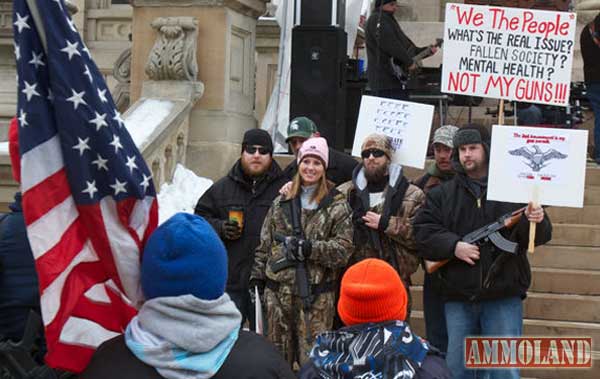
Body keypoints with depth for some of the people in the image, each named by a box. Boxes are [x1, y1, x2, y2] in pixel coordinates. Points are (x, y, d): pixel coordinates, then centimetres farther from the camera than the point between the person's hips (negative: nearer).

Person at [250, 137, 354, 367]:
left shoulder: (337, 205, -1)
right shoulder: (281, 203, 12)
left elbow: (344, 247, -8)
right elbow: (265, 243, 16)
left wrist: (311, 248, -19)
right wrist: (257, 275, 12)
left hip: (317, 296, -4)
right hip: (278, 290, 4)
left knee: (312, 358, -4)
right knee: (278, 355, 13)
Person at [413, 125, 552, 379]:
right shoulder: (442, 194, 10)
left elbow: (541, 235, 0)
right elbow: (422, 232, 2)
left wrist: (536, 221, -23)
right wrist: (453, 246, -13)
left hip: (504, 299, -2)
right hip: (458, 300, 3)